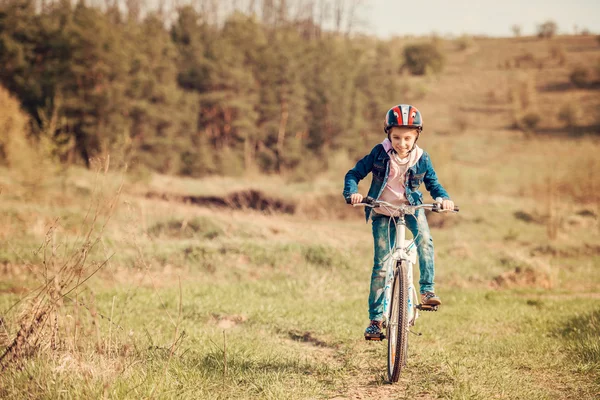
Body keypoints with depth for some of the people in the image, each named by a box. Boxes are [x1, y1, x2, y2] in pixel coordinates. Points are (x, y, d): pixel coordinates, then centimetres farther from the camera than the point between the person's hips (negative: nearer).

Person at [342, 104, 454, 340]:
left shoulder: (421, 158, -9)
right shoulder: (379, 154, -12)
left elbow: (433, 183, 3)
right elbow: (354, 174, -7)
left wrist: (443, 198, -18)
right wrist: (352, 193, -26)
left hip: (411, 207, 1)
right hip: (382, 213, -1)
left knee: (424, 240, -31)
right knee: (380, 266, -4)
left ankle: (427, 290, -22)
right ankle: (375, 318, 3)